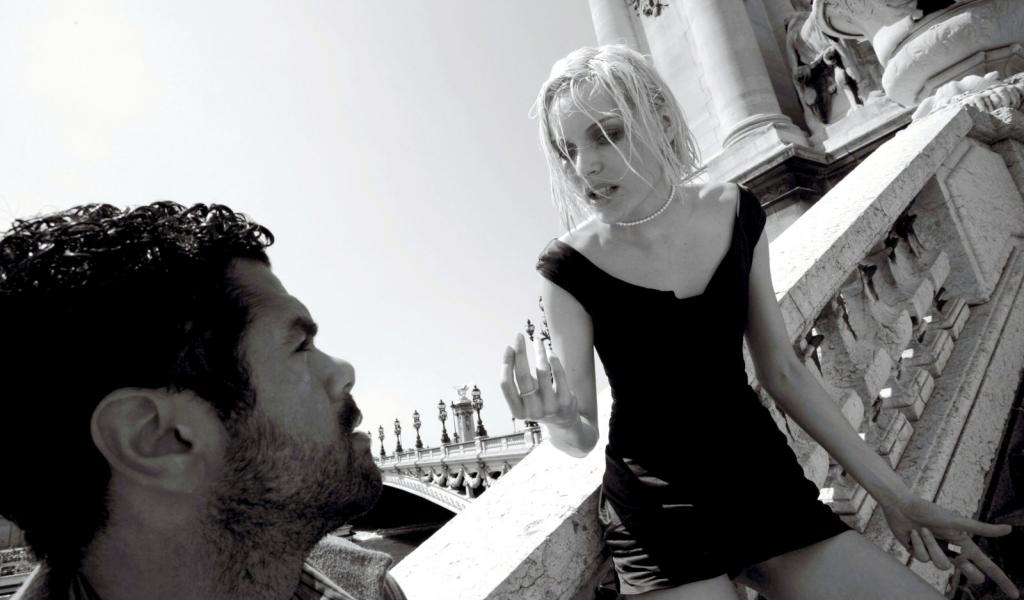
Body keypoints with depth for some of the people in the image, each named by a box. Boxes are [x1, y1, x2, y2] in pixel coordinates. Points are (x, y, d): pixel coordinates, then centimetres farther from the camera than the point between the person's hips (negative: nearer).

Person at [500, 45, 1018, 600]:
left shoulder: (736, 212, -4)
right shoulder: (569, 269, -15)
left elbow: (783, 372, 3)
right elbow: (580, 439, -9)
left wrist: (893, 493, 4)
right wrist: (558, 417, -34)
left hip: (763, 479, 4)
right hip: (656, 516, -4)